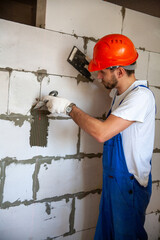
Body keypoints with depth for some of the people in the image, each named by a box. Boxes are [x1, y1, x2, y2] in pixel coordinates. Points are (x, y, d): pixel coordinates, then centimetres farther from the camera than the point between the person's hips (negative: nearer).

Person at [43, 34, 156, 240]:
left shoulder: (141, 96, -24)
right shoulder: (118, 91, 5)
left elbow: (101, 132, -32)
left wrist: (68, 107, -21)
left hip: (130, 183, -9)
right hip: (112, 176, 9)